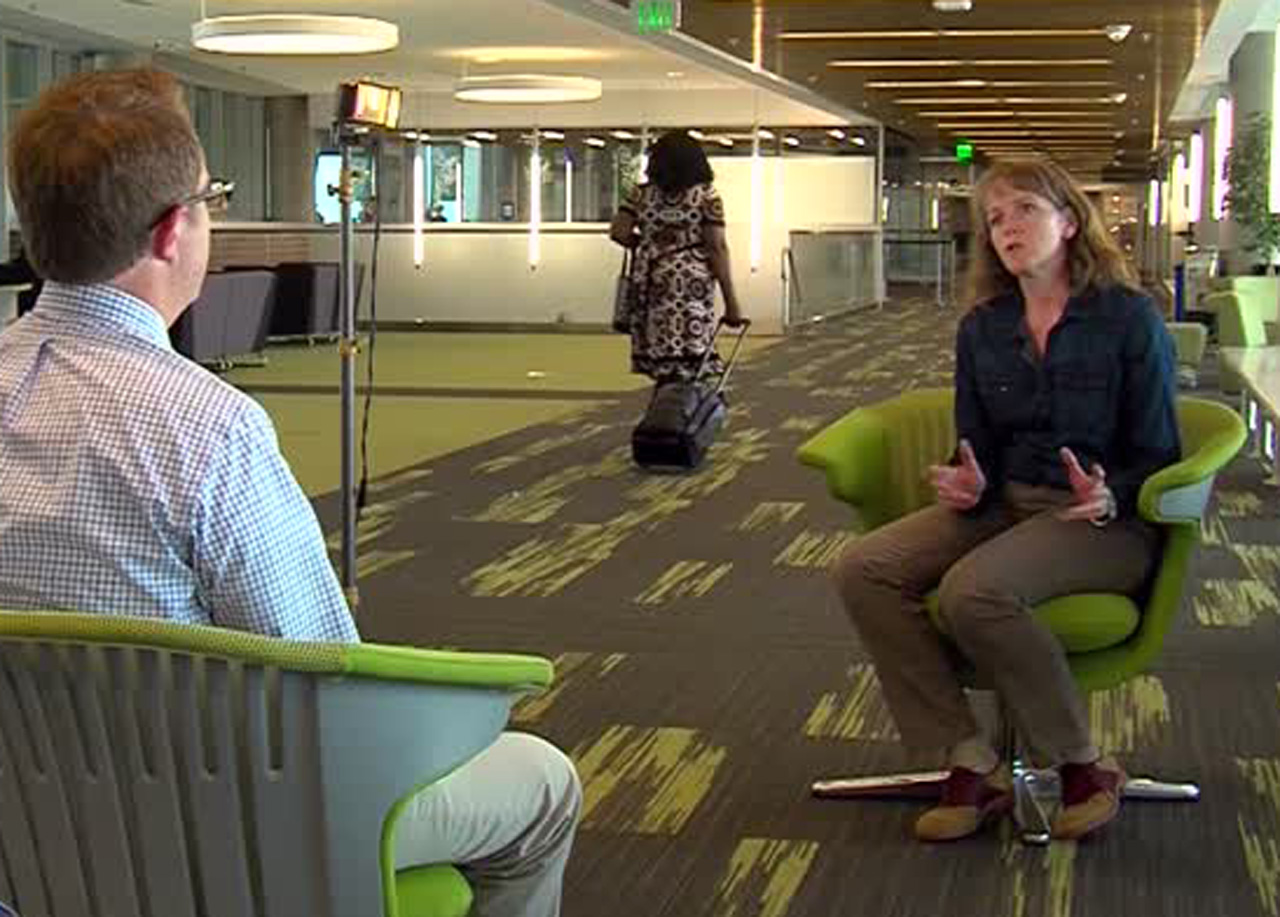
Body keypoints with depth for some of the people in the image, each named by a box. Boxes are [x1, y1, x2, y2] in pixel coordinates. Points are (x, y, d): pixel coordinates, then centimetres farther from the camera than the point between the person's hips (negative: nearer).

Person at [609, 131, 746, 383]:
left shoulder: (642, 195, 7)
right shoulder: (706, 196, -1)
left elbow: (618, 232, 1)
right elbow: (717, 248, -5)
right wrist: (731, 302, -3)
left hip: (651, 285, 3)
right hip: (692, 284, -3)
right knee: (692, 366, -4)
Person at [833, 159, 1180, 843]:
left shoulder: (1128, 319, -6)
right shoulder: (982, 329, 10)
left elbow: (1158, 455, -5)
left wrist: (1109, 497, -26)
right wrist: (969, 484, -8)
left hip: (1106, 521, -6)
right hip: (1005, 505, 6)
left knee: (974, 588, -34)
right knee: (862, 569, -18)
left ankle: (1084, 766, -13)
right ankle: (972, 765, -14)